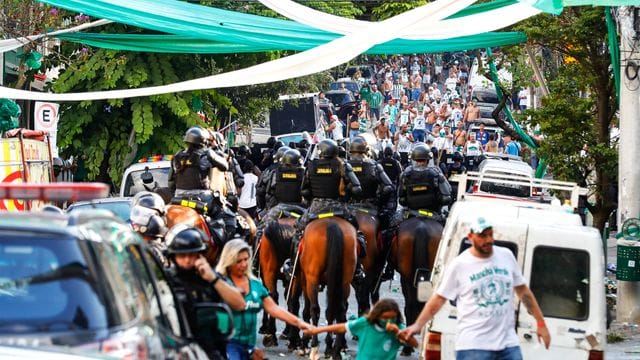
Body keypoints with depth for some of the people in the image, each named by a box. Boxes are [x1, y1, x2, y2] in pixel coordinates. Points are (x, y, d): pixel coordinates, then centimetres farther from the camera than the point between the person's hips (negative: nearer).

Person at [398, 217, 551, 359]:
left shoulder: (506, 256, 8)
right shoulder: (459, 265, -3)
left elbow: (523, 291, 17)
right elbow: (438, 299, 2)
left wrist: (541, 323, 14)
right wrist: (417, 326, -7)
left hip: (508, 343, 4)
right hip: (473, 347, -4)